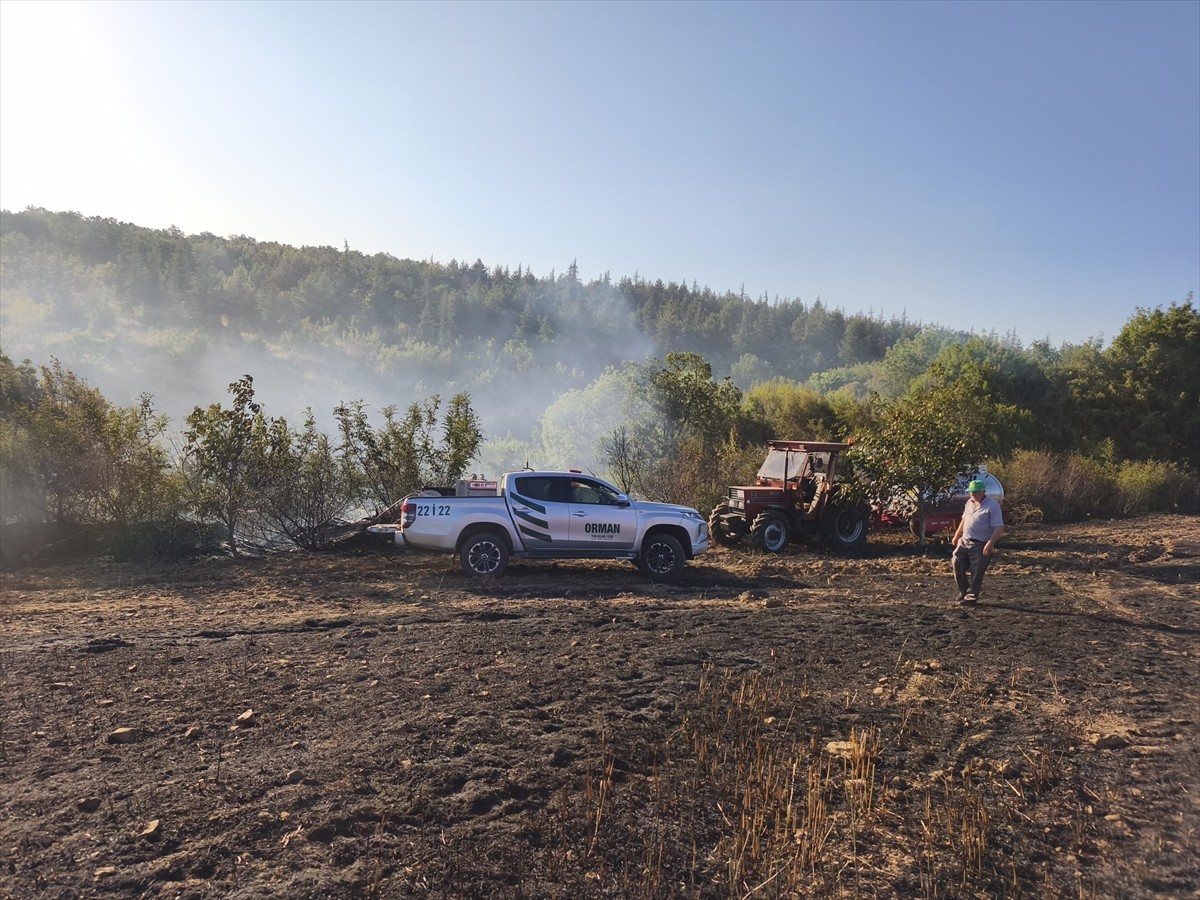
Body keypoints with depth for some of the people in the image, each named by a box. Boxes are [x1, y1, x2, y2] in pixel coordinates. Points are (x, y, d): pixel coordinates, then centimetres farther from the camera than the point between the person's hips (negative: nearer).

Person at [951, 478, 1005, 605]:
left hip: (981, 545, -7)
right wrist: (956, 536, 25)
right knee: (957, 565, 3)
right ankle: (964, 590, 22)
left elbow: (999, 528, -17)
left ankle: (971, 597, 8)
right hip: (964, 541, 7)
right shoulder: (969, 502, 11)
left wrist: (990, 543, -27)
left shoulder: (992, 506, -12)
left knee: (977, 572, -2)